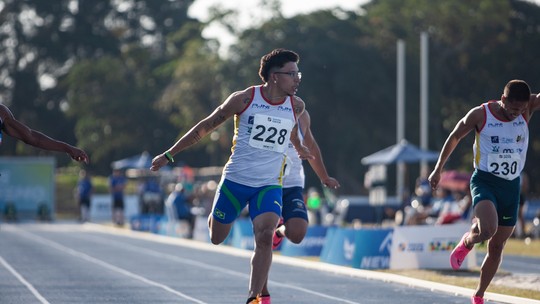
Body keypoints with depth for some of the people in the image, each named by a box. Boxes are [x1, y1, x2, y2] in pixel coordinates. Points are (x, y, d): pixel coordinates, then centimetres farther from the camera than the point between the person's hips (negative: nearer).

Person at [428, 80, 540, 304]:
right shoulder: (480, 115, -9)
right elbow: (454, 137, 4)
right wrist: (438, 169, 8)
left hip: (511, 186, 4)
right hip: (485, 182, -4)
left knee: (497, 246, 9)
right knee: (488, 229, -30)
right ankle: (467, 242, 6)